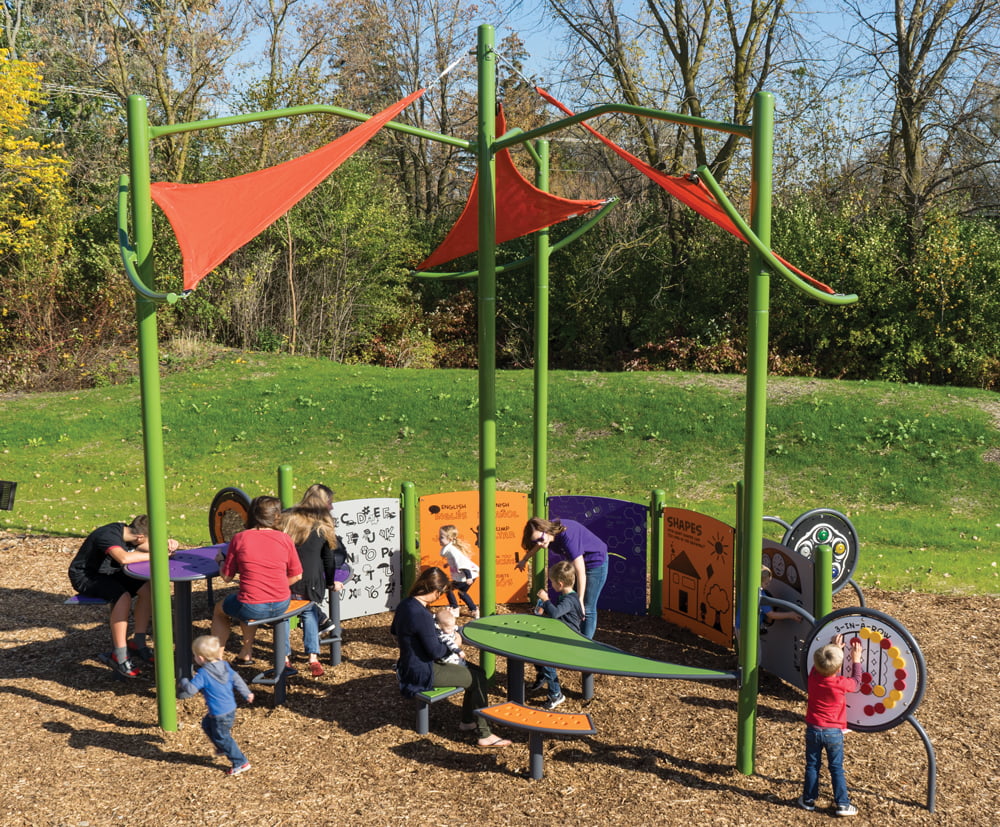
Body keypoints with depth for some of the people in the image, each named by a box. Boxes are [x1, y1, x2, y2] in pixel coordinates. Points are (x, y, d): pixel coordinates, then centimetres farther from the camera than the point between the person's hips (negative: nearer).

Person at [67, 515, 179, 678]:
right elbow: (124, 558, -48)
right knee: (123, 596, -32)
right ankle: (119, 657, -23)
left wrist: (167, 545, -18)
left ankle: (138, 644, -3)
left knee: (147, 587, -10)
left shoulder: (126, 531, -5)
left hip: (108, 573, 9)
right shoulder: (108, 536, -30)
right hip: (84, 577, -8)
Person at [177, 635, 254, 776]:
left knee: (222, 738, 7)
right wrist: (247, 693, 20)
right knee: (207, 724, 29)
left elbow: (191, 689, -23)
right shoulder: (225, 666, -1)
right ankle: (223, 749, 42)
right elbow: (236, 680, 8)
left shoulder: (203, 674, -23)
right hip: (231, 708, 9)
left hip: (220, 715, -9)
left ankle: (241, 763, 14)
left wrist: (182, 683, -1)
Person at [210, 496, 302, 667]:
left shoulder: (239, 538, -6)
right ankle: (246, 652, 44)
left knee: (219, 609, 31)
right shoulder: (284, 539, -2)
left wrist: (221, 560, 21)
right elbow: (296, 576, 3)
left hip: (251, 609, -3)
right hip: (281, 605, 3)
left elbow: (226, 577, 0)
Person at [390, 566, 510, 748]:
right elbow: (435, 651, -23)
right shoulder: (422, 615, -29)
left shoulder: (405, 605, 2)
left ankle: (467, 721, 28)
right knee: (478, 677, -3)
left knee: (475, 671, 15)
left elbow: (394, 632, 21)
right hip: (423, 674, -10)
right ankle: (484, 735, 3)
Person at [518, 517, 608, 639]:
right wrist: (524, 560, 30)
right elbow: (537, 545, 13)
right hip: (576, 561, 8)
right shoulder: (549, 532, -14)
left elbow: (580, 572, -36)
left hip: (596, 561, -8)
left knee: (587, 609, -6)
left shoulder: (567, 536, -39)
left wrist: (580, 601, -32)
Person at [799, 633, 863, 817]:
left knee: (812, 766, 14)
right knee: (837, 768, 10)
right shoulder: (842, 683, -20)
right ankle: (842, 804, 15)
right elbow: (856, 683, 4)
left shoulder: (813, 677, -12)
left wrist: (833, 647, 19)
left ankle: (808, 800, 22)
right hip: (834, 733, -2)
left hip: (813, 730, 2)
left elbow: (820, 663, 12)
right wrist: (856, 660, 12)